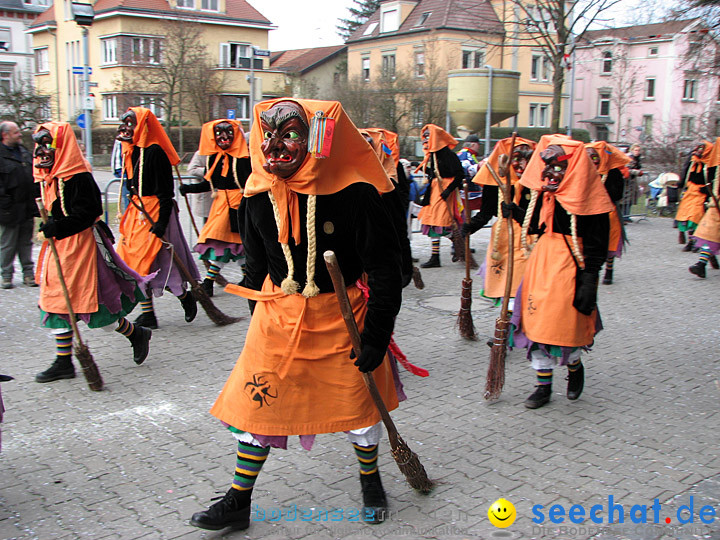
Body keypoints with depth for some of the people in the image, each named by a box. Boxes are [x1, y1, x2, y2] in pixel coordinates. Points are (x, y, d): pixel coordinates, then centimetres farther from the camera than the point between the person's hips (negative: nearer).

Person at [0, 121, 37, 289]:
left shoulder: (24, 151, 14)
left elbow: (33, 176, 20)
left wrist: (35, 199, 13)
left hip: (27, 208, 6)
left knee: (26, 242, 12)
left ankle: (28, 273, 19)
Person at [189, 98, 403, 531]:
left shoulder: (354, 194, -20)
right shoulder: (259, 195, -4)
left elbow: (385, 268, -14)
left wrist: (377, 333, -12)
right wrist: (259, 313, 16)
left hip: (342, 315, -3)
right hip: (277, 313, 4)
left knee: (356, 403, 11)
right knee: (257, 401, 8)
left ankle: (370, 479, 41)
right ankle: (239, 502, 26)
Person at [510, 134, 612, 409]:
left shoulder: (586, 199, -13)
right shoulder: (544, 194, 6)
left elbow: (596, 247, -13)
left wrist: (588, 283, -17)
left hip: (572, 265, -6)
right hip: (542, 262, 6)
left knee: (567, 325, 0)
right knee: (537, 324, 6)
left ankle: (575, 367, 34)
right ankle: (543, 386, 18)